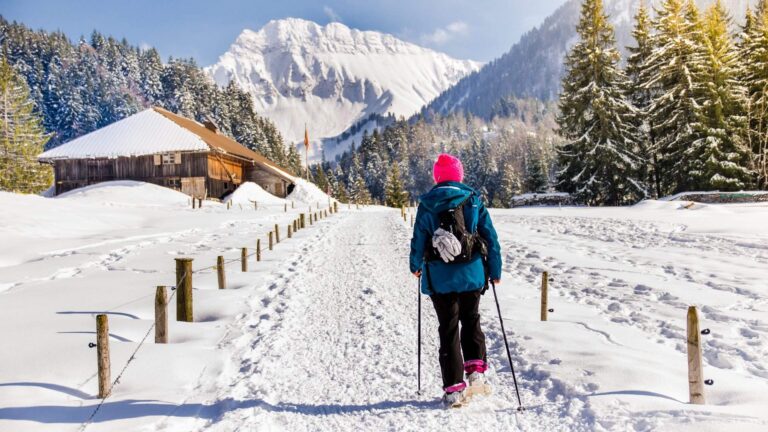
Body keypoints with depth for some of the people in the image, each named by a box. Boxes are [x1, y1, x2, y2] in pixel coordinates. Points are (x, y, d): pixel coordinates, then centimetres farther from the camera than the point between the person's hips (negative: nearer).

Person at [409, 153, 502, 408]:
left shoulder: (427, 205, -2)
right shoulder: (473, 201, -1)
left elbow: (418, 239, 2)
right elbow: (490, 237, 0)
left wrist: (416, 266, 20)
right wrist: (495, 271, 10)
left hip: (440, 278, -1)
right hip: (472, 274, 1)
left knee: (448, 330, 6)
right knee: (471, 320, 21)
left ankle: (454, 389, 7)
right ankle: (475, 373, 8)